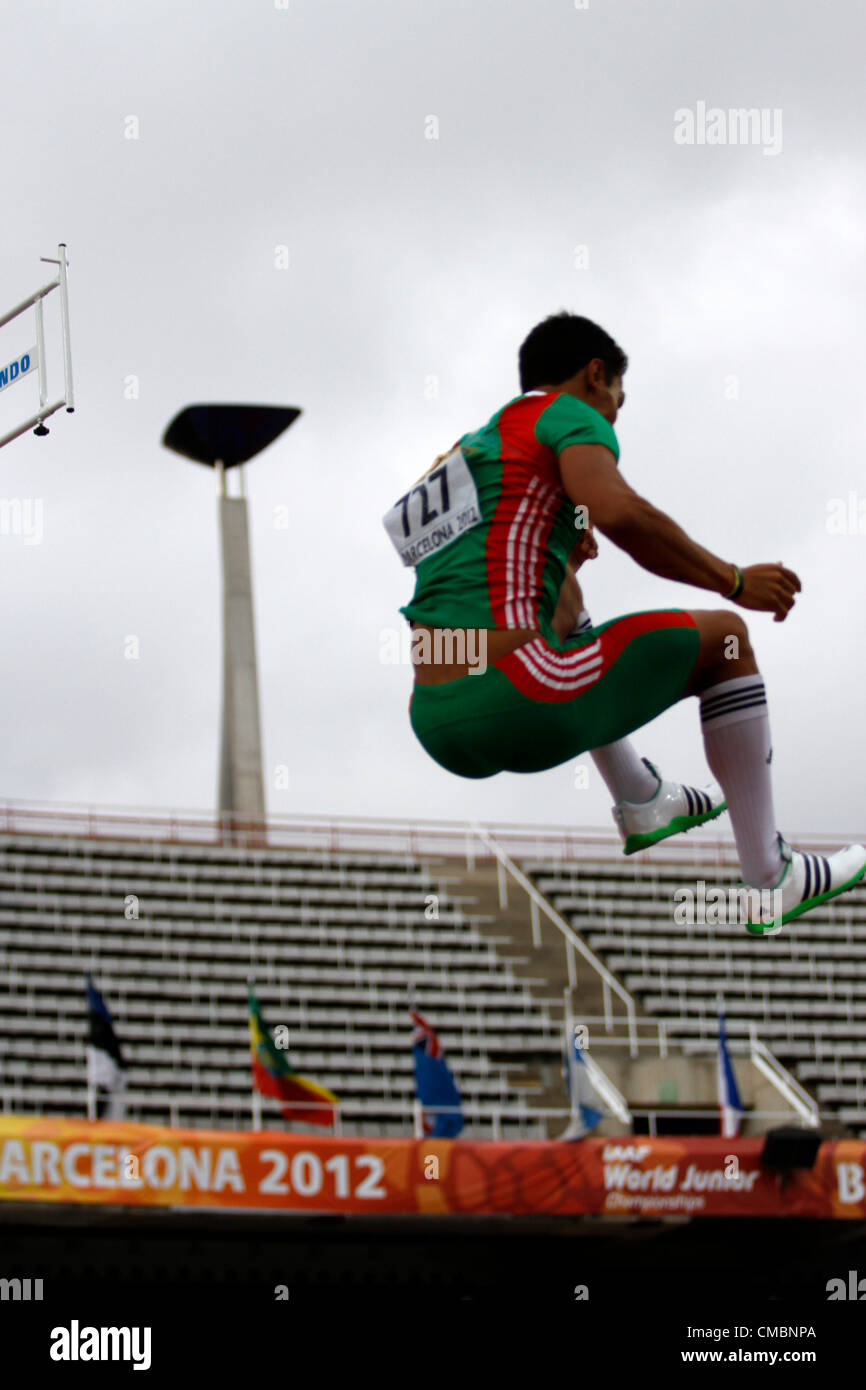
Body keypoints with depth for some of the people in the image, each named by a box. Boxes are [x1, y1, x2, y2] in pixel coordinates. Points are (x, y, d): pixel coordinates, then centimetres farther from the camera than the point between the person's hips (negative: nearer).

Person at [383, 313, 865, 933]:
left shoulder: (465, 452, 26)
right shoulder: (567, 413, 3)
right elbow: (617, 511, -17)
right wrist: (733, 580, -6)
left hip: (436, 729, 9)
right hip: (516, 710, -9)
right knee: (723, 637, 11)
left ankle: (642, 804, 41)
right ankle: (773, 883, 13)